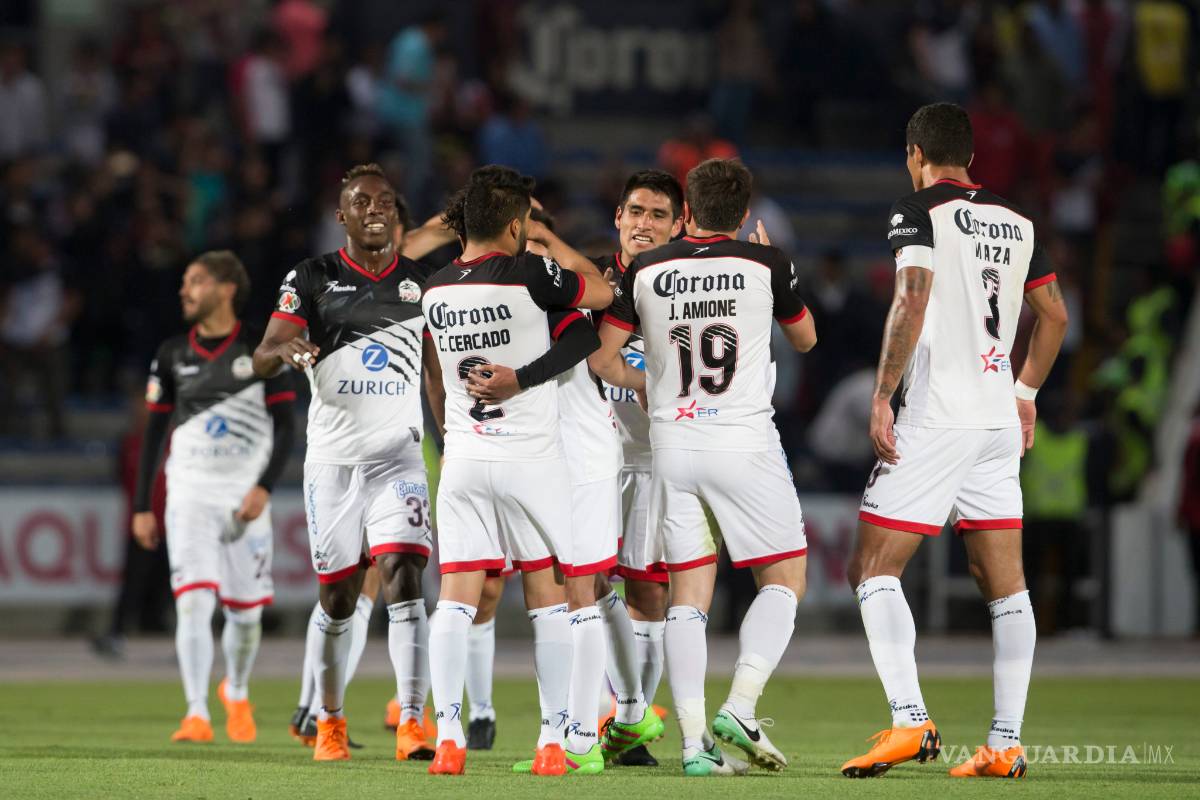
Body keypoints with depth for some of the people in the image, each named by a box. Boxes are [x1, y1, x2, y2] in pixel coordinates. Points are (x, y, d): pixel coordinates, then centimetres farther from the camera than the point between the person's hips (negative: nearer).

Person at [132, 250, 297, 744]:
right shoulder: (172, 355, 7)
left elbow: (284, 426, -2)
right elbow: (154, 433, 11)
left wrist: (263, 488, -15)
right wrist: (141, 508, 7)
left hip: (245, 495, -1)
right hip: (189, 493, 1)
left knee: (246, 611, 6)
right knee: (193, 602, -15)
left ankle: (236, 693, 34)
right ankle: (196, 716, -18)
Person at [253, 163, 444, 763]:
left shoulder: (421, 284, 7)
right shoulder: (312, 279, 0)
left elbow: (436, 374, 16)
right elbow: (261, 359, -7)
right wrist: (284, 350, -30)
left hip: (398, 457, 1)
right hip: (332, 458, -1)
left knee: (403, 579, -16)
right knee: (339, 597, 5)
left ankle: (412, 723, -19)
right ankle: (330, 721, 24)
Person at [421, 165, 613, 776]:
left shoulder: (436, 290, 3)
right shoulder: (526, 274, -14)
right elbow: (600, 292, 0)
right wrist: (550, 240, 10)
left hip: (462, 458, 4)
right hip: (531, 457, -4)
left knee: (456, 598, 2)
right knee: (548, 599, 7)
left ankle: (447, 736, -10)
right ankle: (555, 741, 4)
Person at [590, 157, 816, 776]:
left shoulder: (645, 272, 2)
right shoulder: (765, 265, -3)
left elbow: (602, 359, 6)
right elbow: (805, 338, 15)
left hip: (671, 444, 3)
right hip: (745, 441, -3)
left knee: (688, 592, 6)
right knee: (785, 579, 8)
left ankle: (695, 742, -2)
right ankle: (740, 707, -10)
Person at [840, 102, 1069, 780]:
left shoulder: (919, 211, -5)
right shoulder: (1016, 221, 14)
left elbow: (912, 301, -17)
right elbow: (1055, 315, 19)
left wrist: (881, 397, -14)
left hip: (936, 418, -6)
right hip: (1000, 419, 6)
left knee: (873, 570, -4)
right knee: (1005, 582, 7)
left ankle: (910, 719, -19)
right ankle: (1007, 743, 3)